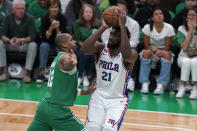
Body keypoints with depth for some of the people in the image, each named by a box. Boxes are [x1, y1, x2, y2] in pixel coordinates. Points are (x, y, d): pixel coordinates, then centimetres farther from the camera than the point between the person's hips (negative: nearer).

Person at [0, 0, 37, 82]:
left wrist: (21, 40, -38)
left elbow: (32, 36, -18)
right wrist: (9, 41, -32)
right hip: (10, 45, 2)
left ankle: (26, 72, -30)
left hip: (24, 45, -2)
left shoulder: (29, 19, -10)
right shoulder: (8, 18, -4)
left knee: (33, 45, -32)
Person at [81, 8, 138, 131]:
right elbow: (84, 49, -24)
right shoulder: (101, 48, -4)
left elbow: (127, 56, -38)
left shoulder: (132, 54, -13)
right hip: (99, 95, 3)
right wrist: (102, 28, -28)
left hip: (118, 99, -3)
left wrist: (122, 26, -37)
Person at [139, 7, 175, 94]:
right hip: (151, 49, 0)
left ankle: (161, 85, -35)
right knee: (146, 53, -34)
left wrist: (160, 53, -24)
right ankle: (145, 84, -33)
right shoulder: (147, 27, -7)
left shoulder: (169, 28, -8)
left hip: (163, 50, 0)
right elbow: (146, 45, -6)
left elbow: (167, 47, -8)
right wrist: (155, 50, -22)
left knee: (167, 54, -34)